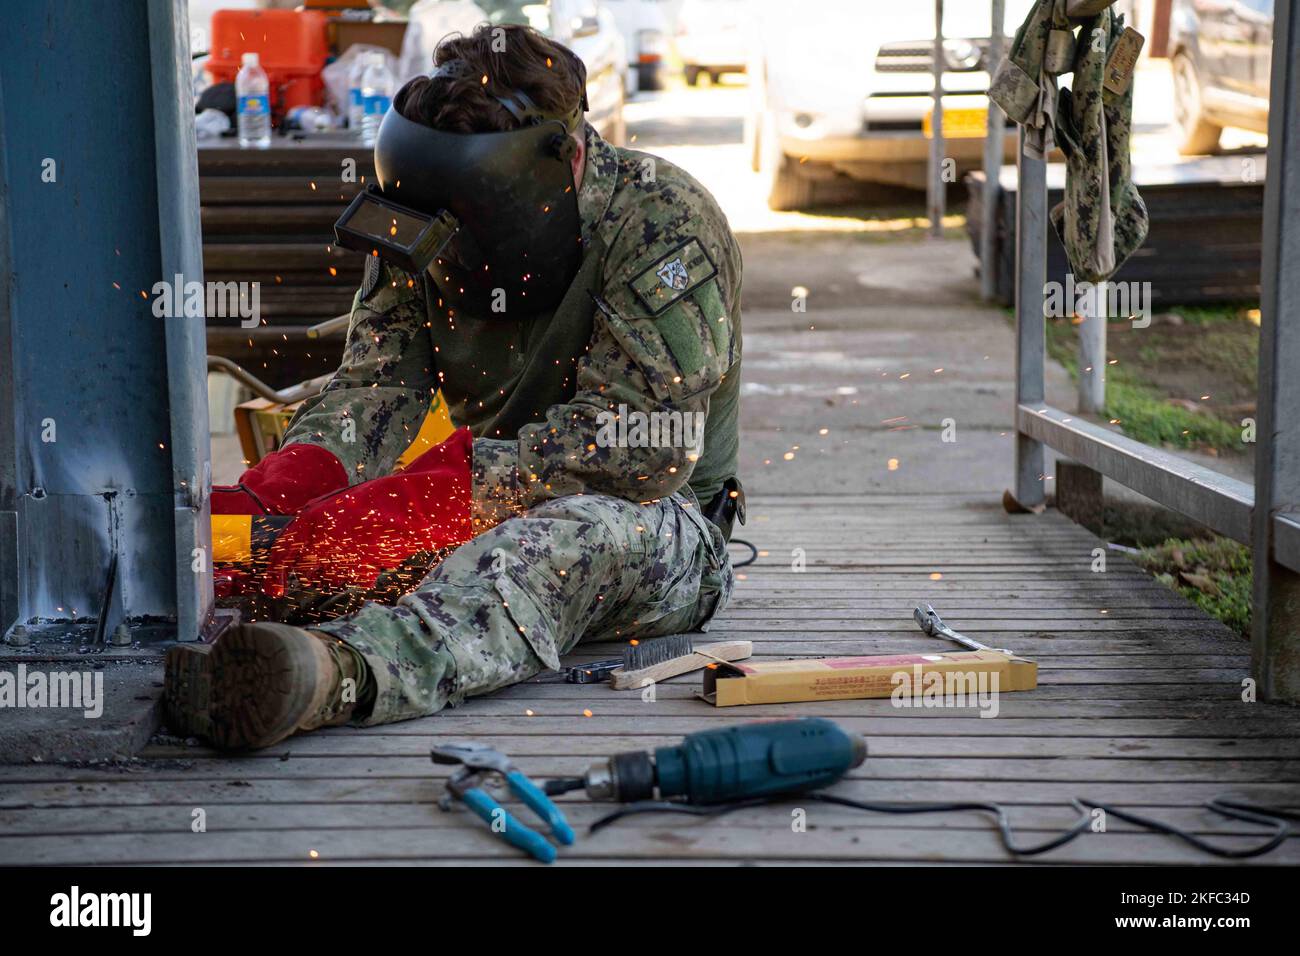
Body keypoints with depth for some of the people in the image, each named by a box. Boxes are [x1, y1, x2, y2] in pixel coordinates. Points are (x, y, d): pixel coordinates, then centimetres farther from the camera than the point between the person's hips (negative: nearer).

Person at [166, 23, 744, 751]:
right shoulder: (427, 232, 2)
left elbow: (635, 448, -26)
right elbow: (373, 386, -5)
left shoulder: (662, 221, -17)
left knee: (568, 533, -41)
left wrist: (414, 504, -35)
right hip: (497, 514, 6)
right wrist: (265, 496, -28)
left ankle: (344, 674, -66)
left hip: (658, 518, -6)